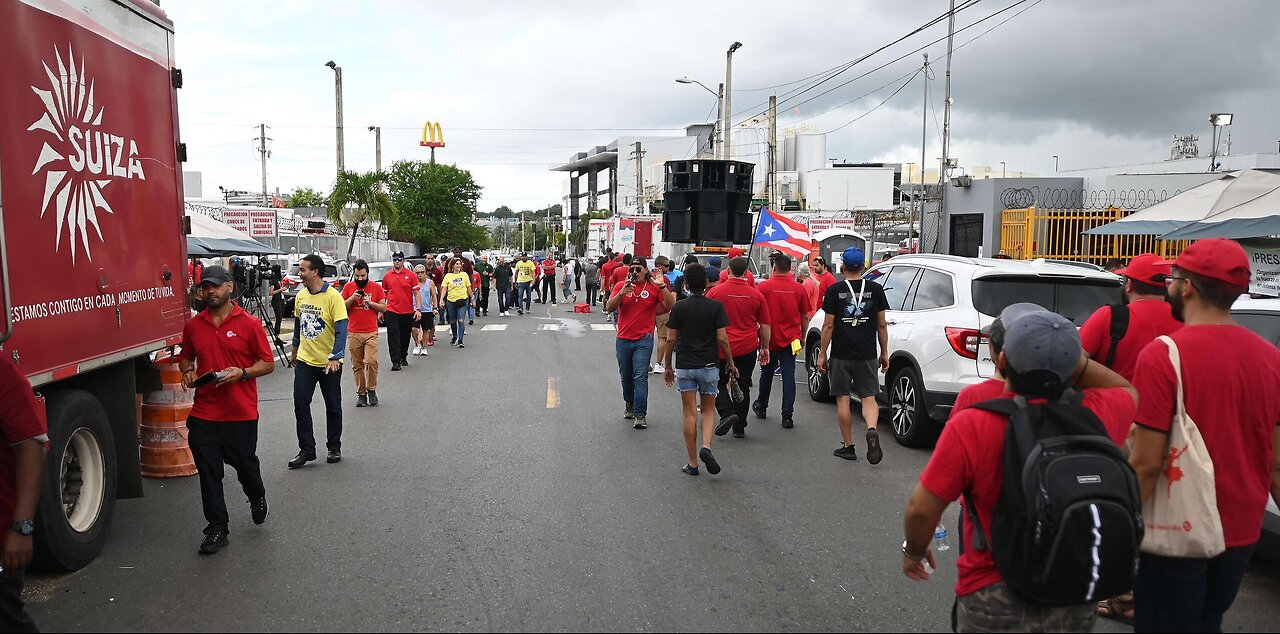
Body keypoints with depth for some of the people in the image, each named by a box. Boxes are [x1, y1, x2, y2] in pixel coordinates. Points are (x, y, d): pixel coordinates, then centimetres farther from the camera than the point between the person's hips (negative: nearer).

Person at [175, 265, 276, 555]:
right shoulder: (193, 325, 6)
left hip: (241, 412, -3)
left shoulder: (249, 323, -5)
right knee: (208, 472, 4)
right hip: (204, 412, 3)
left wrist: (242, 373, -18)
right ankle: (217, 528, 15)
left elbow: (268, 363, -2)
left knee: (245, 464, 11)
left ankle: (257, 498, 43)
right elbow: (185, 357, 21)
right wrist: (187, 371, -1)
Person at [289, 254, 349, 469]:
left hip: (328, 363, -5)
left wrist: (335, 357, -26)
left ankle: (334, 448, 23)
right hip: (305, 361, 5)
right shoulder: (301, 295, 3)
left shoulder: (333, 296, -16)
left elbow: (342, 329, -19)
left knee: (333, 407, 9)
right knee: (300, 404, 0)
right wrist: (295, 350, 24)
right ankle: (306, 449, 9)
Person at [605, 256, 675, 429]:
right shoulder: (621, 286, 3)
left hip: (644, 340, -3)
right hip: (623, 339, 3)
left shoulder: (654, 287, -1)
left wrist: (662, 286, -21)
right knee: (625, 377, 16)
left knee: (640, 377, -10)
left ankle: (641, 415, -9)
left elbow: (670, 305, -10)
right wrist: (622, 293, -21)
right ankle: (630, 404, 38)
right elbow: (609, 308, -6)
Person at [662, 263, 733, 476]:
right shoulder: (716, 306, -5)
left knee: (690, 413, 6)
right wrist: (731, 364, 4)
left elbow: (670, 339, -2)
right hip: (709, 365, 0)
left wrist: (667, 366, 9)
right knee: (708, 410, 14)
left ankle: (693, 463, 8)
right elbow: (722, 338, -8)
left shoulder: (678, 307, -2)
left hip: (684, 366, 1)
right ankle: (706, 447, -11)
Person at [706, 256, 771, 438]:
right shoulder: (757, 295, 0)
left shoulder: (715, 292, -5)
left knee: (718, 382, 13)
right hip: (748, 348, 2)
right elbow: (765, 325, 6)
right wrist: (765, 348, 17)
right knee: (743, 386, 11)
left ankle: (727, 413, -9)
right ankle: (739, 427, 16)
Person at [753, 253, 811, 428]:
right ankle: (787, 415, -2)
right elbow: (805, 317, 4)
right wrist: (802, 337, 18)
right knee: (789, 376, 1)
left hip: (769, 339, 0)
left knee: (767, 373, 16)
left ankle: (761, 407, 34)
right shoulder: (798, 288, -3)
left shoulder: (763, 287, -9)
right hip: (791, 339, 1)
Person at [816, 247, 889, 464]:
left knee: (842, 399, 7)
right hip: (867, 354, 2)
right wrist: (884, 353, 13)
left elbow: (828, 325, -5)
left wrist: (822, 354, 2)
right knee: (869, 398, 7)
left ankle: (848, 446, 11)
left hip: (841, 354, -2)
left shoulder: (835, 290, -5)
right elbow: (881, 325, 4)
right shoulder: (875, 289, 2)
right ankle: (872, 430, -21)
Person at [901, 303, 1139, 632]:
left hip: (998, 605, -4)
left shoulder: (970, 427, -24)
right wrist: (1073, 358, -2)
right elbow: (1128, 391, 13)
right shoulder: (1092, 415, -12)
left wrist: (914, 551, 3)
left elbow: (921, 509, -17)